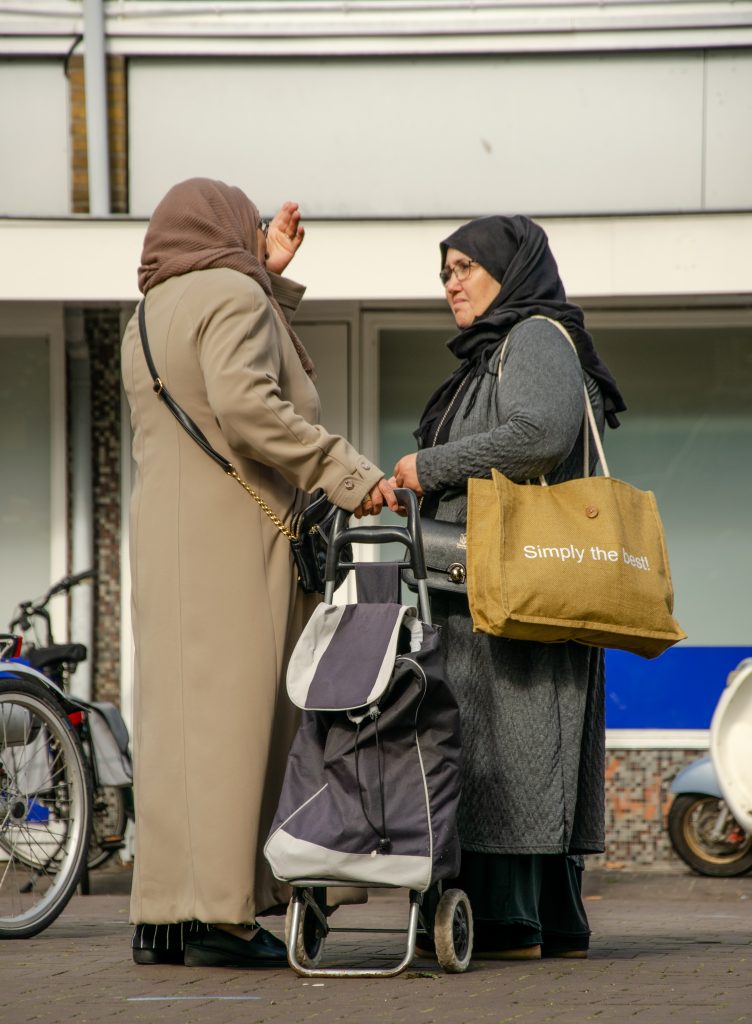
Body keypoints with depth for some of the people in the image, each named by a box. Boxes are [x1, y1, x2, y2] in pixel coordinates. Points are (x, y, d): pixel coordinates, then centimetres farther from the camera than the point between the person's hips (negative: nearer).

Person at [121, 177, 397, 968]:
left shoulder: (147, 320, 19)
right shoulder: (232, 296, -7)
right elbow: (245, 401, -22)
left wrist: (271, 277, 29)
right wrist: (343, 472, -21)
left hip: (164, 538, 8)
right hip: (237, 537, -8)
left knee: (175, 716, 8)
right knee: (233, 710, -10)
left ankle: (160, 917, 5)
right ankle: (220, 912, -14)